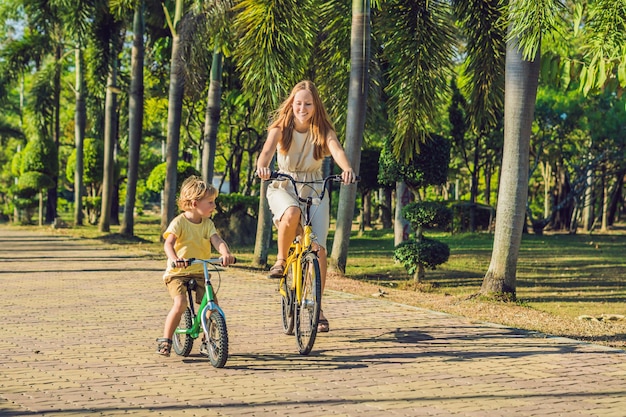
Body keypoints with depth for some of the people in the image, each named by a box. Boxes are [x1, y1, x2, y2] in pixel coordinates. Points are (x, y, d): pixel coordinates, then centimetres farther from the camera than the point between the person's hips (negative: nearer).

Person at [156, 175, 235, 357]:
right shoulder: (179, 222, -11)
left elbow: (217, 240, -13)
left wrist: (226, 253, -36)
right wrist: (173, 258, -46)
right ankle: (165, 341, -10)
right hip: (177, 273, -5)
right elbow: (169, 243, -25)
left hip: (199, 273, 5)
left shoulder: (208, 224, 4)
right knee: (180, 304, -26)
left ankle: (207, 342, 13)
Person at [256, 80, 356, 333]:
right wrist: (262, 167, -49)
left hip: (315, 190, 1)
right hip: (283, 188, -1)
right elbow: (268, 150, -26)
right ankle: (281, 259, -11)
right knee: (292, 214, -38)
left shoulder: (323, 130, -5)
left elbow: (336, 150, -25)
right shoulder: (281, 128, -7)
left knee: (318, 247, -9)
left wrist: (347, 169, -47)